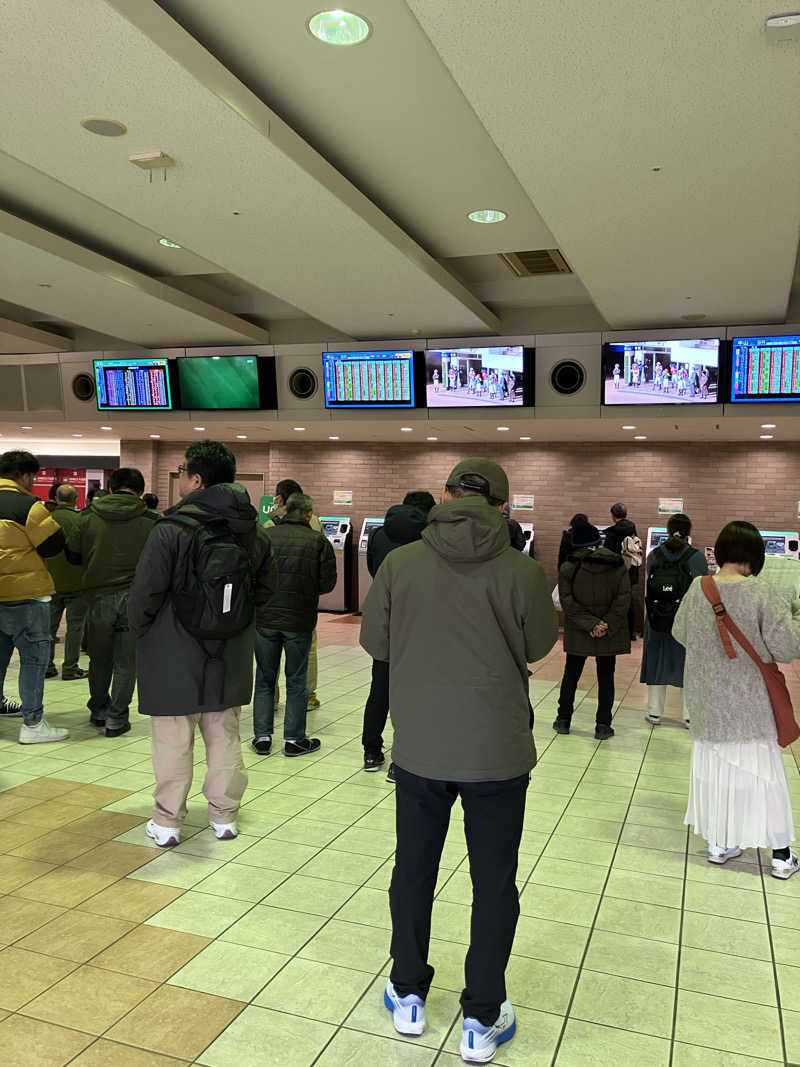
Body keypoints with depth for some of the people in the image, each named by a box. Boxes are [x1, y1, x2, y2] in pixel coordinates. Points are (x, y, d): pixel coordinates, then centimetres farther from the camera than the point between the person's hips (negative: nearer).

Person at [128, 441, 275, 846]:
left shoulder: (171, 530, -18)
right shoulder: (251, 530, -1)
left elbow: (143, 595, -15)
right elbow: (266, 585, 10)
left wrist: (141, 631, 4)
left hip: (175, 655, -4)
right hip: (230, 659, 5)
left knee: (173, 740, 9)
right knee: (224, 735, 16)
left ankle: (167, 821, 20)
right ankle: (224, 816, 27)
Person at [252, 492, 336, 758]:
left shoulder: (264, 536, -2)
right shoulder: (319, 541, -6)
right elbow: (328, 583, -6)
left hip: (265, 618, 1)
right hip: (300, 619, -1)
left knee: (264, 678, 14)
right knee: (296, 681, 10)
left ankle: (262, 737, 17)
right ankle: (294, 739, 16)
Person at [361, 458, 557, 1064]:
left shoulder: (401, 563, -10)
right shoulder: (522, 571, -15)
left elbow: (375, 642, 0)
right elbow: (539, 646, 1)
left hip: (419, 748, 2)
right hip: (499, 752, -1)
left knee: (413, 871, 20)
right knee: (494, 884, 15)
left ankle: (409, 996, 36)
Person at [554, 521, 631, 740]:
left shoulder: (568, 568, -5)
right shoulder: (617, 566, -1)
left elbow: (567, 601, -12)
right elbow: (623, 599, -9)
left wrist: (591, 624, -15)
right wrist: (607, 625, -11)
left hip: (577, 633, 0)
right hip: (610, 633, 1)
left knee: (571, 674, 14)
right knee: (606, 677, 10)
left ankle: (563, 719, 22)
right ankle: (603, 726, 10)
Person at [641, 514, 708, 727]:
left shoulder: (654, 556, -2)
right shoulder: (697, 557, -9)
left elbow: (646, 592, 3)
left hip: (657, 621, 2)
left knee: (657, 663, 13)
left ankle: (655, 713, 20)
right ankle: (690, 715, 17)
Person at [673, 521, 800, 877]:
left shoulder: (697, 589, -7)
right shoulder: (761, 594, -19)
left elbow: (680, 634, 7)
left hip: (707, 698, 4)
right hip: (748, 701, -3)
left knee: (714, 768, 16)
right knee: (762, 772, 10)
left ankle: (719, 844, 26)